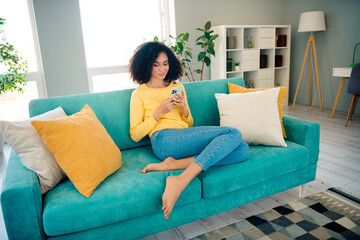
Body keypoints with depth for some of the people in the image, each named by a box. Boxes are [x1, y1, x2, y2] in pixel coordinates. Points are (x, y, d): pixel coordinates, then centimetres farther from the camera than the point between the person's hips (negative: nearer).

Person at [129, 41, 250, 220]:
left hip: (186, 140, 6)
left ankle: (173, 164, -27)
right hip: (164, 140, -6)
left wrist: (184, 108, 2)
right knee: (233, 133, -22)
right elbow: (135, 135, 3)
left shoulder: (177, 87, 24)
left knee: (243, 150, -18)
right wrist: (159, 112, -7)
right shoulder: (139, 93, 10)